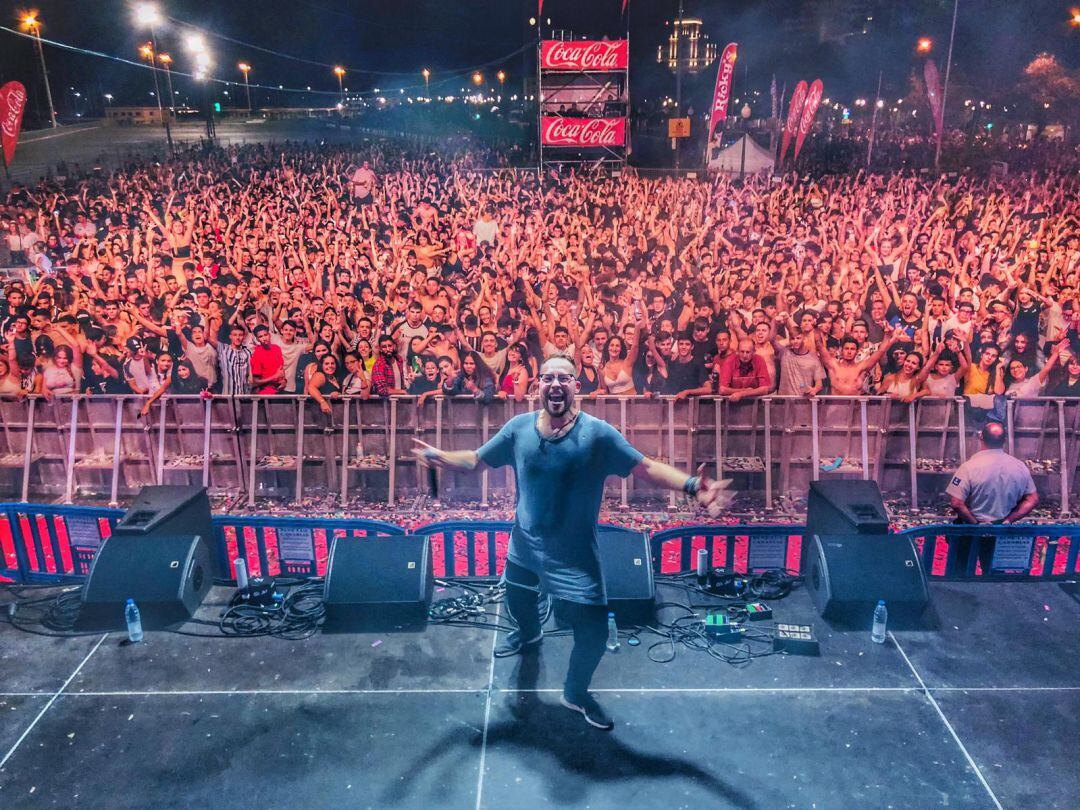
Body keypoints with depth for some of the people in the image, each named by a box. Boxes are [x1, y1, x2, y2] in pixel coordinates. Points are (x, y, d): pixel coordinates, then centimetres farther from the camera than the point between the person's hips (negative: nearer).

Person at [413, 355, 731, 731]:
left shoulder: (597, 433, -20)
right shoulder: (519, 427, -11)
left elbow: (646, 467, -22)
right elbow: (474, 460, -2)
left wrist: (691, 485, -37)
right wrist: (438, 456, -19)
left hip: (575, 555, -3)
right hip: (524, 545, 3)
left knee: (594, 631, -4)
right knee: (518, 600, 30)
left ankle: (576, 692, 28)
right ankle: (529, 636, 69)